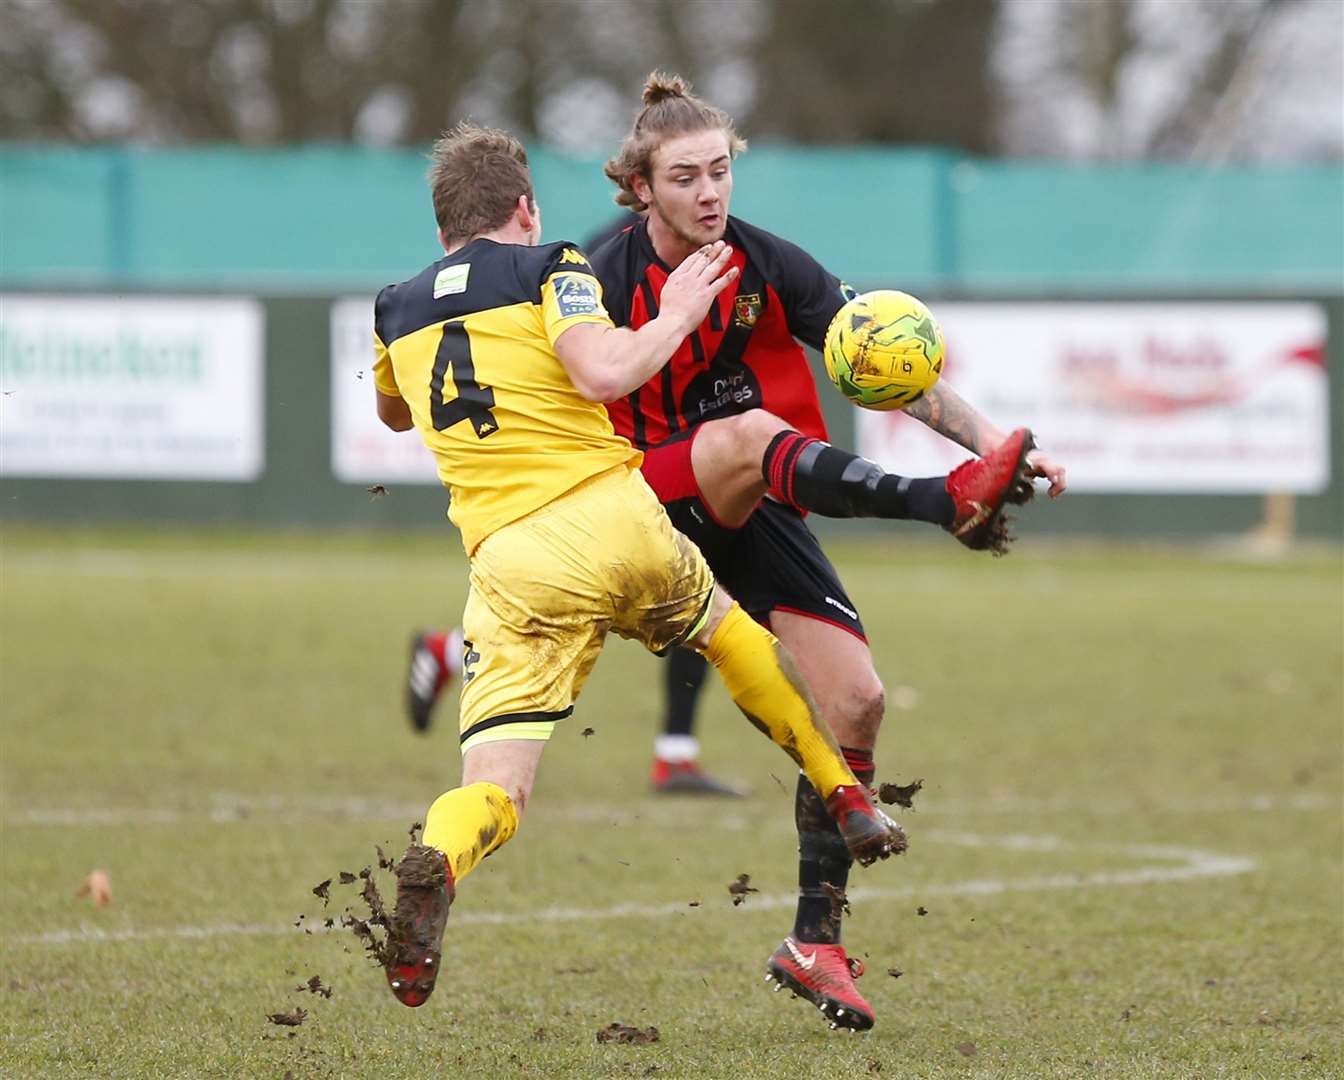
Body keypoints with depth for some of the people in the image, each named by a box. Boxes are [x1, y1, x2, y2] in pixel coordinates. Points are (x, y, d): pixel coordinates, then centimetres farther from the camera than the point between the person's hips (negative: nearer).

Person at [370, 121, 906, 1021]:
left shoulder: (398, 310, 17)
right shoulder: (549, 267, 4)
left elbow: (394, 414, 38)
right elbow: (601, 372, -15)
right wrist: (677, 316, 1)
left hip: (510, 560, 1)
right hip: (616, 520, -1)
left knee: (493, 789, -3)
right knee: (727, 627, 32)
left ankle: (436, 863, -38)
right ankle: (850, 804, 34)